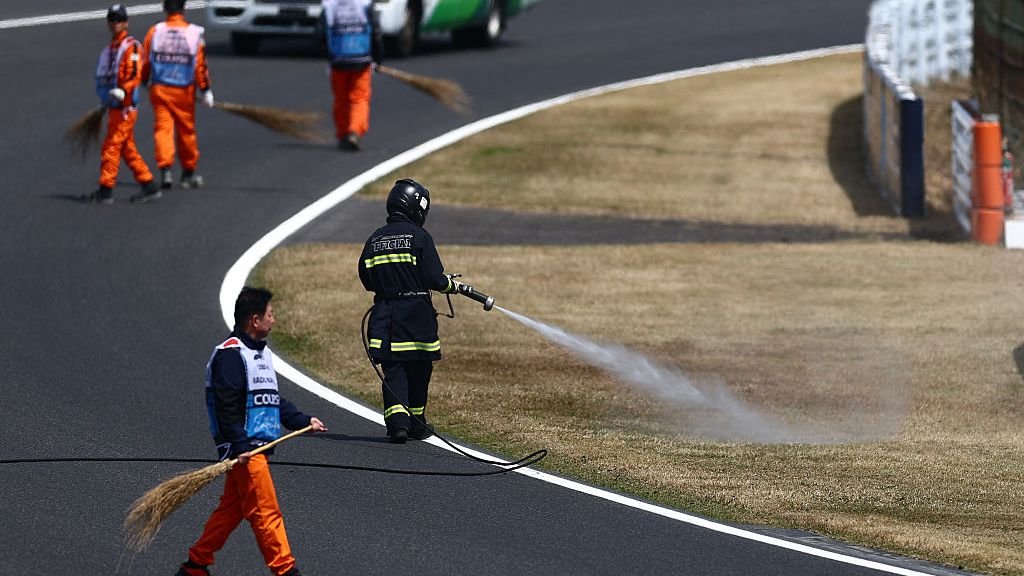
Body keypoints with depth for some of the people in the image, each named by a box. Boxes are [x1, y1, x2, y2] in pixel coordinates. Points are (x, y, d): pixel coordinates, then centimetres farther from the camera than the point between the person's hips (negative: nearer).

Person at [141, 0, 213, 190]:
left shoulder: (154, 31, -4)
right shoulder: (195, 34, -7)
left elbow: (145, 62, 3)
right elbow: (200, 65, -6)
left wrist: (145, 82, 22)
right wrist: (205, 90, 3)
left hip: (159, 89, 0)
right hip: (184, 91, 0)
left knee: (162, 127, 0)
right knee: (186, 130, 13)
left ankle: (165, 169, -18)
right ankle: (189, 173, 26)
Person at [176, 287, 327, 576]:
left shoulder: (261, 352, 18)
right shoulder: (231, 355, -14)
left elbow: (274, 399, 27)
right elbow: (226, 406, -19)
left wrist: (303, 420, 19)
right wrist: (239, 447, -23)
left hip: (258, 446, 10)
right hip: (243, 448, -10)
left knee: (231, 509, 13)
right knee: (266, 511, -7)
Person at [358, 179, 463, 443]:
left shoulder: (375, 240, 7)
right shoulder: (419, 237, -8)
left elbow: (367, 280, 12)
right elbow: (434, 278, -12)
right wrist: (452, 285, 9)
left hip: (384, 315, 3)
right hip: (416, 317, -3)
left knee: (393, 371, -1)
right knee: (419, 370, 12)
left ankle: (397, 421, -18)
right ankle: (416, 423, 23)